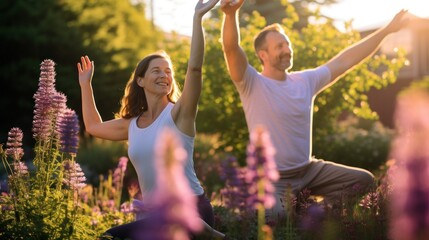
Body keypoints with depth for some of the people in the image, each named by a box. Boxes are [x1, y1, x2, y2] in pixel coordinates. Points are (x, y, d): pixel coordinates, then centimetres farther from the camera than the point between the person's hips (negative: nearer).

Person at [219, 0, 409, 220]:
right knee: (278, 217, -35)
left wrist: (387, 30, 8)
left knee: (364, 180, 0)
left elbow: (345, 61, 9)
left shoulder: (306, 81, 5)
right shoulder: (252, 85, -12)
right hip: (272, 177, -6)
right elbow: (232, 49, -29)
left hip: (309, 169, 6)